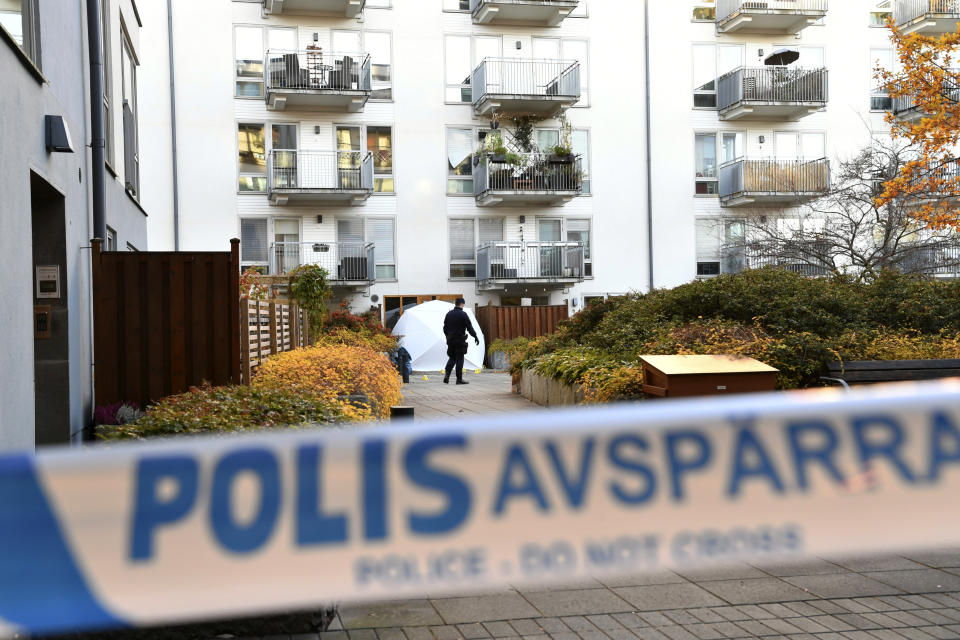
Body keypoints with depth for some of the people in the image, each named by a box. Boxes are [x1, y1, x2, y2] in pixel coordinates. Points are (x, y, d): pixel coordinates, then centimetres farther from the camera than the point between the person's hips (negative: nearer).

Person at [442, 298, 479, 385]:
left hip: (450, 340, 6)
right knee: (459, 359, 0)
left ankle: (447, 374, -3)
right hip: (460, 340, -6)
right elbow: (469, 327, -11)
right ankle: (459, 379, 2)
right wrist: (475, 337, -2)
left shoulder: (449, 314, 9)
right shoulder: (463, 314, -10)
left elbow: (445, 328, 15)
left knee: (451, 358, 16)